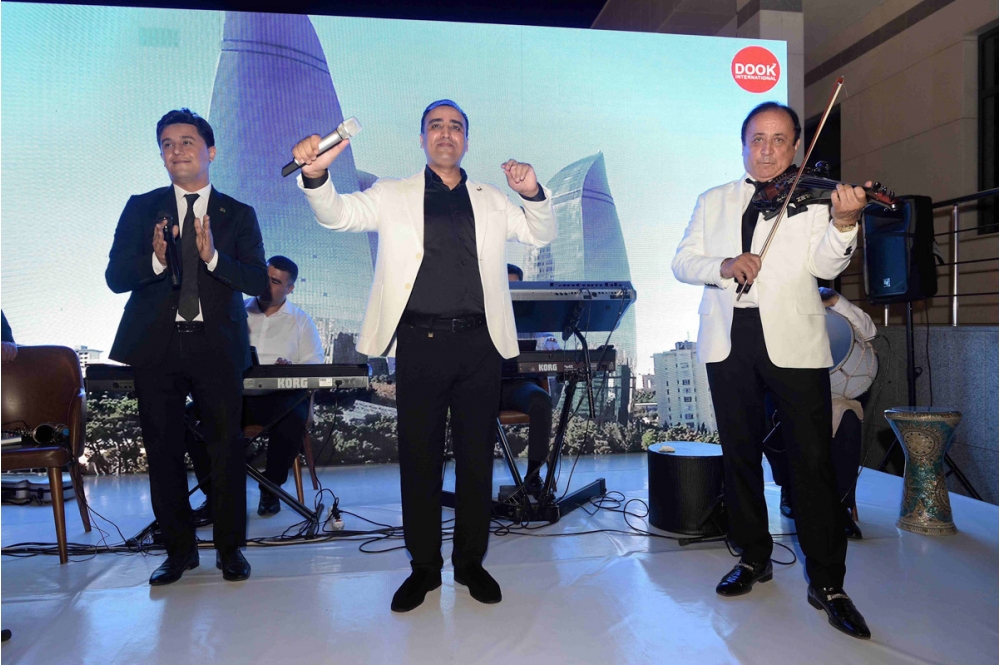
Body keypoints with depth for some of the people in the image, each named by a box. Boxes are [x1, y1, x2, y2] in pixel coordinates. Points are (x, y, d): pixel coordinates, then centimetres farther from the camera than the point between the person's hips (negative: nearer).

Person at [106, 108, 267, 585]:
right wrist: (155, 260, -20)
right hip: (156, 347, 2)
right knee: (163, 450, 8)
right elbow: (115, 276, 0)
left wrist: (213, 257, -21)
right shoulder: (141, 208, 8)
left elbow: (258, 281, -5)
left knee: (226, 447, 2)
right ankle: (179, 549, 24)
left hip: (217, 346, -1)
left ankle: (229, 546, 18)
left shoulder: (238, 215, 6)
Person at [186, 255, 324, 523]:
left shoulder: (301, 321, 13)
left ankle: (270, 489, -9)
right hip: (235, 394, 2)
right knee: (192, 415, -24)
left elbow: (314, 365, 3)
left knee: (292, 421, -35)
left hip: (279, 396, -2)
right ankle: (214, 495, -12)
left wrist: (293, 369, -21)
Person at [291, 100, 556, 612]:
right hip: (420, 343, -1)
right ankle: (423, 566, 20)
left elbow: (543, 234, 13)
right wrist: (315, 175, -25)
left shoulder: (491, 201, 16)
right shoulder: (394, 196, 10)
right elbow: (338, 214, -3)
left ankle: (470, 561, 24)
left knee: (476, 456, 8)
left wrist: (533, 194, -7)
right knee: (419, 458, 5)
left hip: (478, 343, 2)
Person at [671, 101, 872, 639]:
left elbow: (824, 266, -6)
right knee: (739, 453, 11)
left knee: (812, 461, -4)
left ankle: (827, 583, 8)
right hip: (729, 340, 3)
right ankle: (754, 558, 27)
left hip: (792, 341, -3)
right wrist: (723, 265, -14)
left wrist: (843, 225, -26)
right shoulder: (713, 202, 15)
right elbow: (682, 262, 6)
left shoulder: (813, 197, 6)